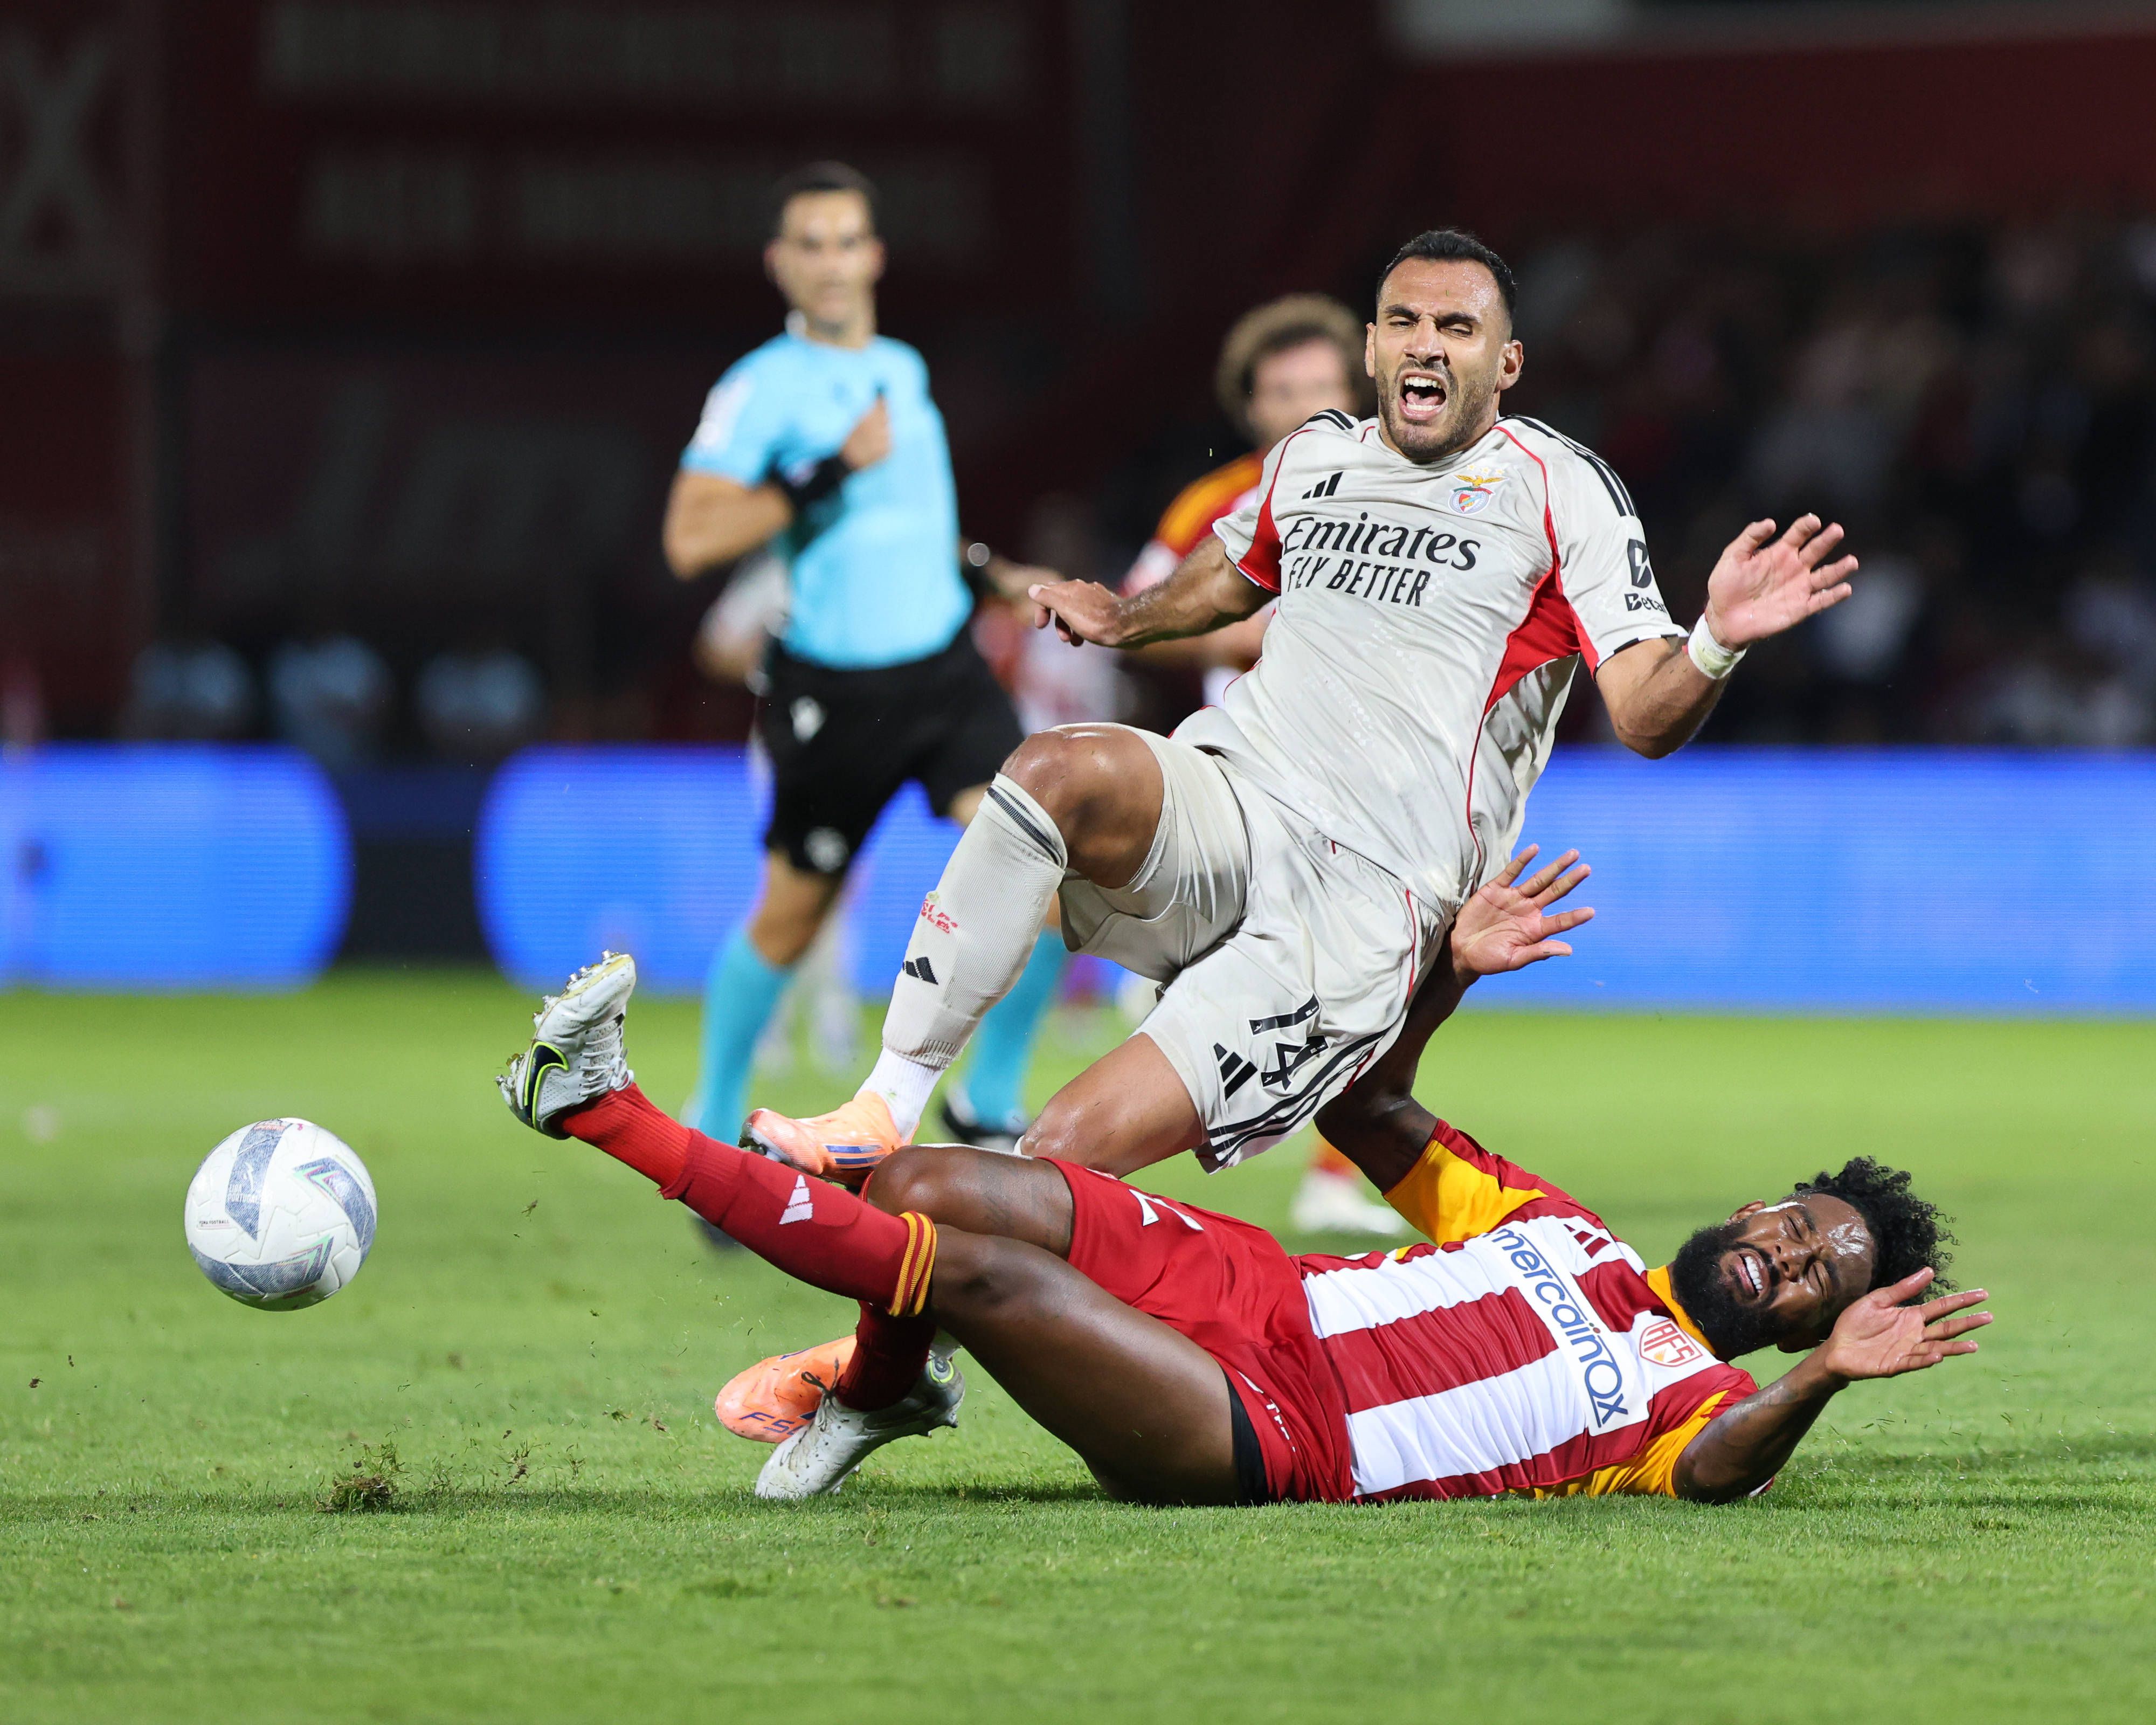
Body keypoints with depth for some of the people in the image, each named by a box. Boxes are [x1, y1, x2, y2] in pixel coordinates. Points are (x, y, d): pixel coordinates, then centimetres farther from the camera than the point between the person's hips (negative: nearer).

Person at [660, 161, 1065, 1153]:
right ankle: (715, 1123, 31)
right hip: (830, 691, -5)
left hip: (944, 671, 5)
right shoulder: (762, 390, -10)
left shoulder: (904, 369, 11)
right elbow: (691, 539, -21)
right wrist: (829, 474, -23)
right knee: (787, 921, 8)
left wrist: (985, 569, 17)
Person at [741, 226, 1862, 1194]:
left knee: (1068, 1157, -21)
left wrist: (1714, 644, -27)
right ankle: (885, 1112, -30)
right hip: (1222, 815, 4)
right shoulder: (1311, 458, 17)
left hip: (1361, 907, -4)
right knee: (1061, 771, -32)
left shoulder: (1559, 488, 2)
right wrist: (1123, 620, 21)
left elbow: (1644, 717, -6)